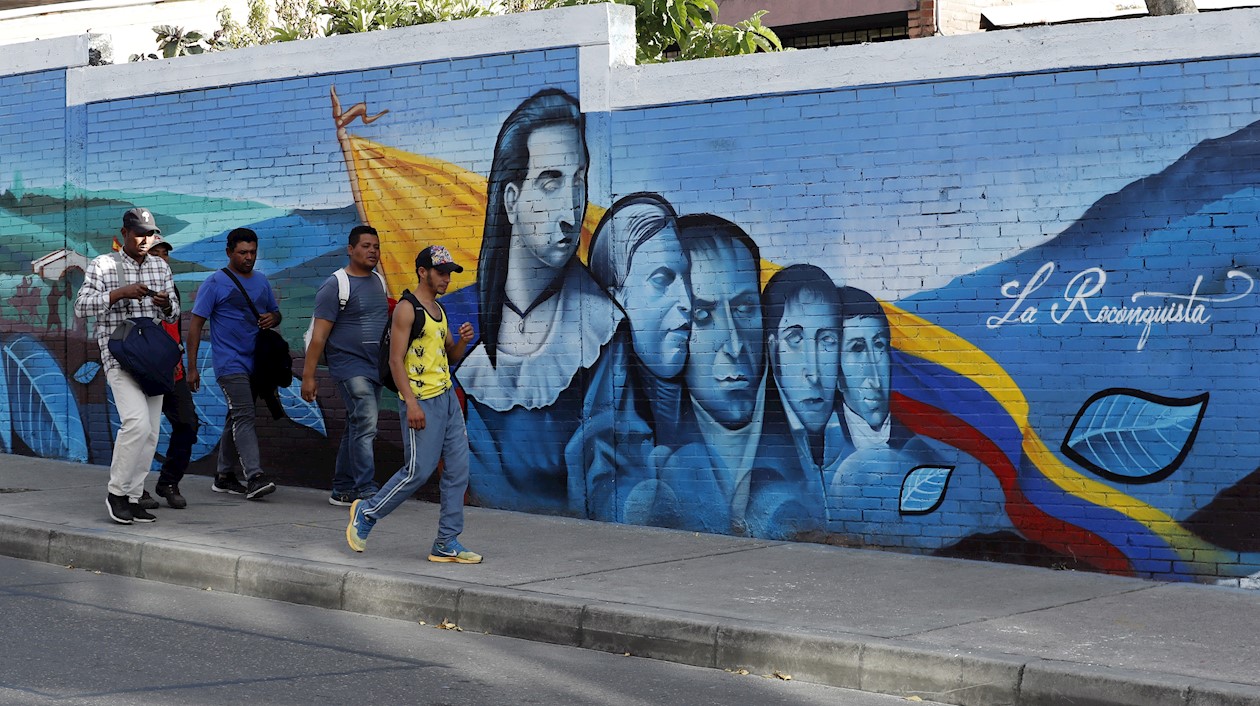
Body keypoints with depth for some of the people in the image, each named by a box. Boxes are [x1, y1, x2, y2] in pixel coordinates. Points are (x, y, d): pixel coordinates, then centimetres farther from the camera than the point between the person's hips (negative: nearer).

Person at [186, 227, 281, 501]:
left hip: (255, 363, 7)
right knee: (244, 416, -17)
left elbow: (275, 312, 26)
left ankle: (225, 476, 22)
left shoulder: (262, 282, 14)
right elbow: (196, 324, -6)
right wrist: (192, 367, -11)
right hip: (229, 363, -7)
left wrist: (273, 318, -2)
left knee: (237, 419, 13)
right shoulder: (215, 283, -5)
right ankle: (255, 477, -24)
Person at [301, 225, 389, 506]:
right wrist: (308, 375, -14)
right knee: (365, 424, -16)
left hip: (375, 366, 7)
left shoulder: (378, 282, 13)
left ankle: (342, 491, 18)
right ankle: (367, 491, -16)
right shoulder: (335, 286, -9)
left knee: (357, 430, 11)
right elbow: (319, 335, -11)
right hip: (349, 365, -7)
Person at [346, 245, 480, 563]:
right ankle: (367, 512, 16)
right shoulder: (407, 310, -10)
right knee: (418, 471, -5)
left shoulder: (438, 310, 15)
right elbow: (396, 360, -15)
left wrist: (462, 341, 0)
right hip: (421, 401, -8)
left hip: (448, 397, 8)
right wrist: (411, 403, -21)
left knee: (458, 469, 4)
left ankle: (447, 543, 9)